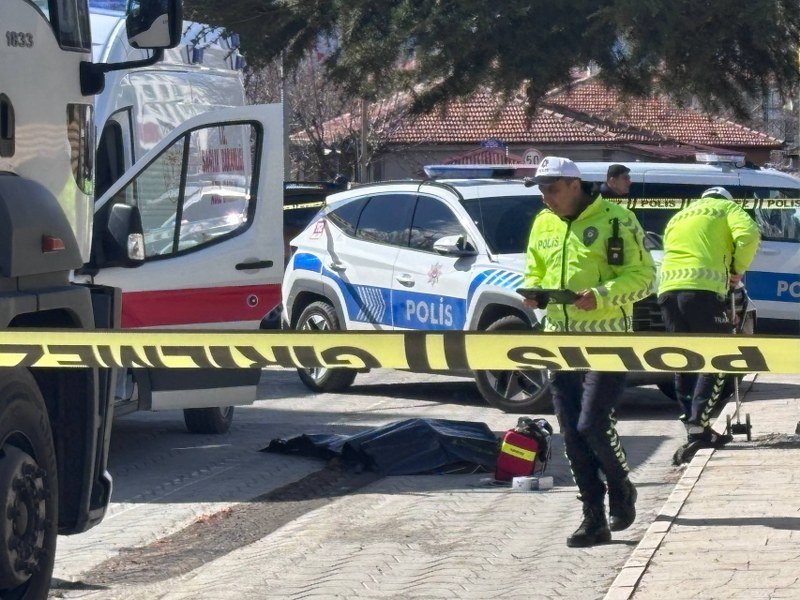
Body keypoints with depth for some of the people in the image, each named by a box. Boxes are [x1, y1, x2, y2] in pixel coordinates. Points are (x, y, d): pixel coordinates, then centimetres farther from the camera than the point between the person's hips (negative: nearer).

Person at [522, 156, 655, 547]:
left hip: (607, 340, -6)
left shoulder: (616, 221, -8)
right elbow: (534, 273, 23)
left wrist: (601, 295, -24)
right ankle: (594, 519, 12)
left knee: (592, 425, -13)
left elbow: (642, 276, -9)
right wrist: (535, 293, -1)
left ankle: (622, 490, 16)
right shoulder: (543, 225, 11)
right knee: (571, 433, 4)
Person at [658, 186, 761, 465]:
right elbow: (748, 235, -4)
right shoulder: (728, 208, 16)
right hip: (703, 287, -6)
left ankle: (697, 431, 15)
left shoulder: (678, 217, 33)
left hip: (668, 287, 6)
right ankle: (697, 426, -18)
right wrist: (738, 269, 10)